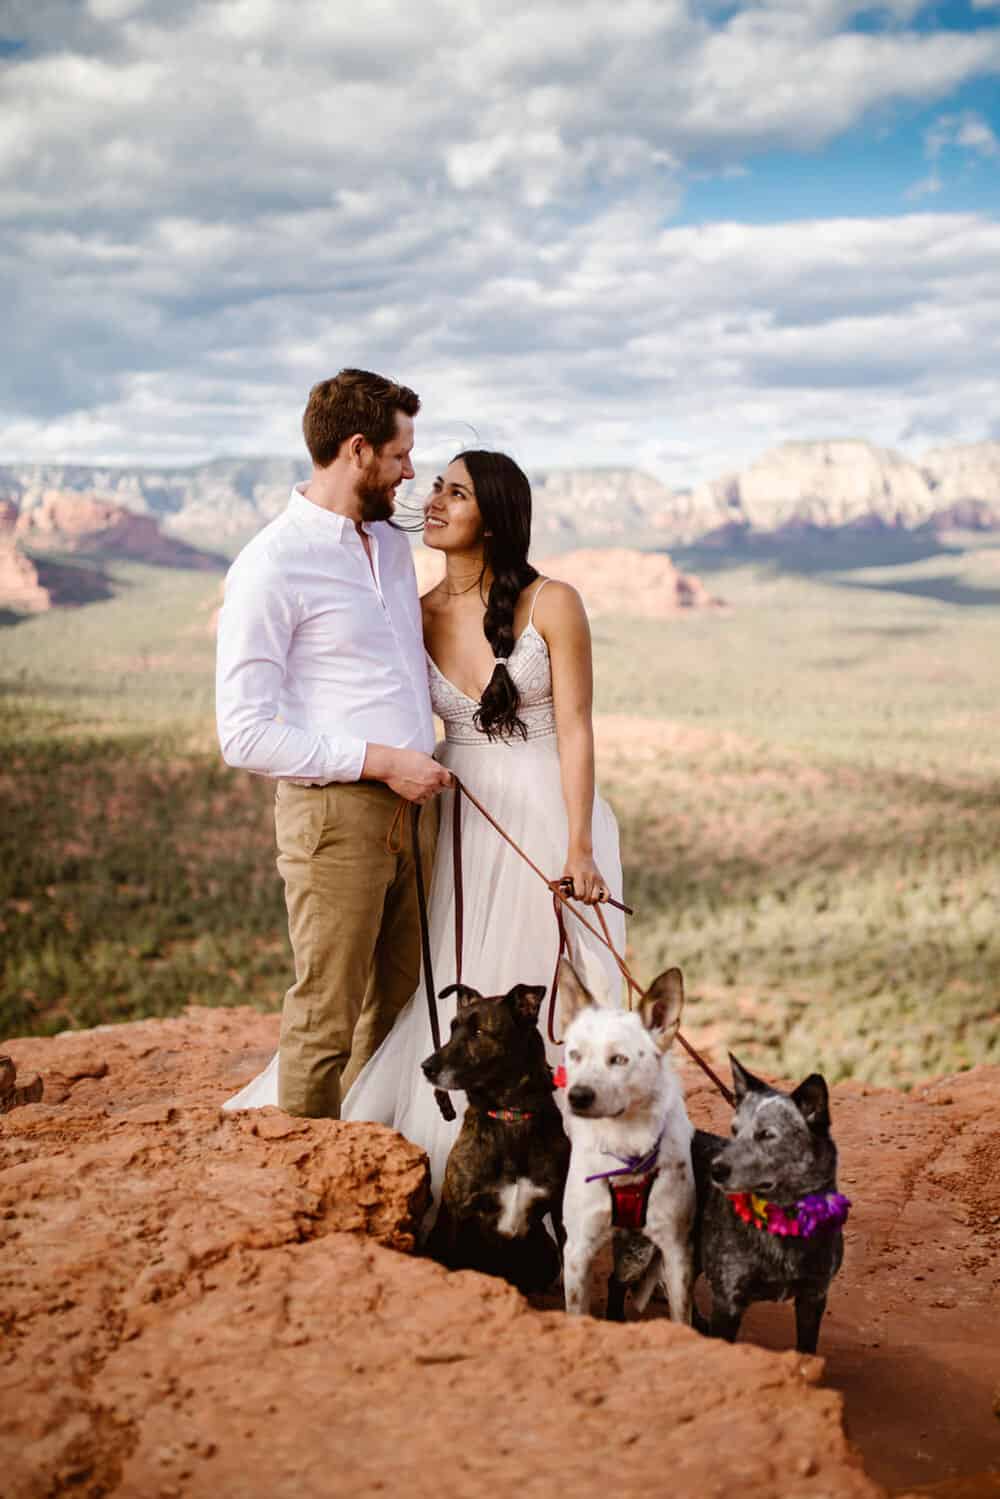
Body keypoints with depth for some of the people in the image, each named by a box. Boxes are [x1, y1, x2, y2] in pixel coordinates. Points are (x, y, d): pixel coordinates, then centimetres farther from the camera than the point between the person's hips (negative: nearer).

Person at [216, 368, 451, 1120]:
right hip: (335, 813, -7)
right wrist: (380, 760, -17)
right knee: (327, 1022, -1)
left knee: (400, 1012, 14)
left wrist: (428, 762, 13)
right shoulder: (271, 567, -12)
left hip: (412, 806, 8)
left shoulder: (394, 545, 14)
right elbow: (245, 734, -16)